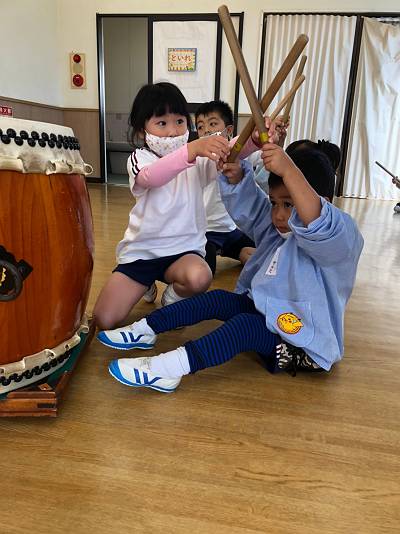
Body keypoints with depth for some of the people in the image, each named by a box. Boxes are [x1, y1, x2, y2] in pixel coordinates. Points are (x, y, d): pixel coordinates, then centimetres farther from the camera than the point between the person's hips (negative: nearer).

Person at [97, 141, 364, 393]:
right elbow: (250, 205, 5)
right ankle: (147, 329, 2)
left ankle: (170, 369, -39)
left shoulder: (338, 236, -21)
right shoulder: (279, 226, 6)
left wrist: (289, 170, -53)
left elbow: (317, 224, -44)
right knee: (217, 299, -3)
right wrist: (235, 175, -15)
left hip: (304, 341, -8)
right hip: (266, 312, 8)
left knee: (244, 324, -32)